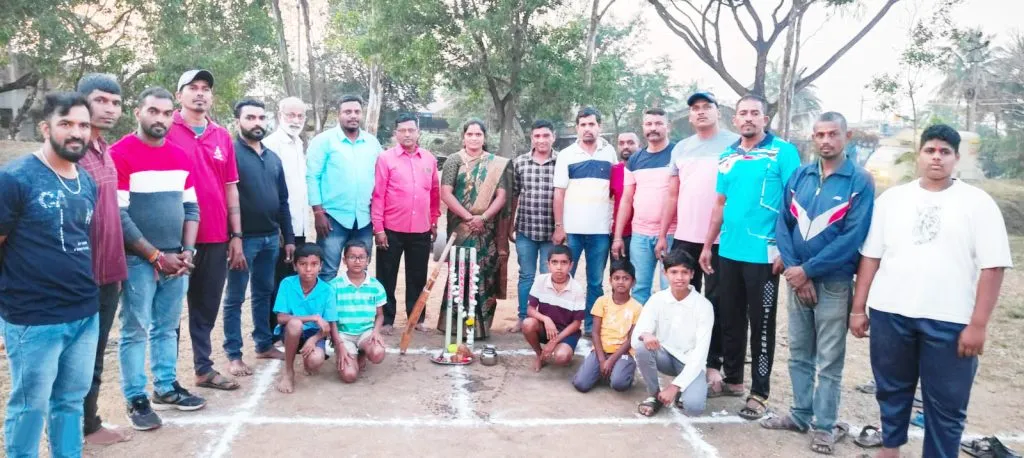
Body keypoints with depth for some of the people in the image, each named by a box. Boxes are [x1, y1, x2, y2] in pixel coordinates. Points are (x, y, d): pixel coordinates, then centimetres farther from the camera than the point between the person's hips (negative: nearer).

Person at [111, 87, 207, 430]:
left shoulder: (181, 157, 10)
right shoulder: (120, 154, -9)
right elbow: (118, 216, -13)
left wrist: (187, 251, 0)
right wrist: (156, 256, -12)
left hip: (177, 259, 6)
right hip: (138, 260, -5)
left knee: (167, 327, 14)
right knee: (135, 331, 2)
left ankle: (166, 388, 26)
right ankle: (136, 399, 13)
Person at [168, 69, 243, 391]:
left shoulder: (223, 136, 10)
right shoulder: (166, 131, -3)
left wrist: (236, 236, 9)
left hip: (216, 237, 4)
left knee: (207, 307, 13)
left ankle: (204, 368, 25)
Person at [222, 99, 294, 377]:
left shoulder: (273, 157, 13)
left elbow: (283, 200, 16)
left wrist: (288, 237, 13)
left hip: (271, 237, 6)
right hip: (244, 238, -6)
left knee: (264, 292, 16)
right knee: (235, 297, 3)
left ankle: (264, 344, 27)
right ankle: (233, 355, 10)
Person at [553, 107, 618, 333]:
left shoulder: (610, 153, 7)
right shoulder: (566, 155, 3)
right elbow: (559, 193, 2)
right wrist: (558, 227, -3)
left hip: (601, 230, 1)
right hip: (571, 229, -1)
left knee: (596, 282, 7)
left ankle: (591, 326, 17)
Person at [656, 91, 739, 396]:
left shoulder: (734, 144, -3)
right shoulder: (681, 149, 12)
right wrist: (662, 236, 12)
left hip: (721, 238, -5)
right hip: (685, 237, 5)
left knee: (715, 302, 2)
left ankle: (713, 364, 9)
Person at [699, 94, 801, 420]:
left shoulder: (783, 152, -5)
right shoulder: (727, 158, 11)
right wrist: (707, 245, 14)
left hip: (764, 254, -5)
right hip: (729, 252, 6)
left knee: (761, 325, 3)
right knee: (730, 320, 14)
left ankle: (759, 393, 13)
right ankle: (732, 379, 30)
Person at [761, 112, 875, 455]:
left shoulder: (860, 181, -9)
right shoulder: (799, 176, 5)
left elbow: (853, 238, -16)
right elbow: (783, 223, 2)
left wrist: (808, 270, -15)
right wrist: (794, 271, -9)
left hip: (834, 282, -4)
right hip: (797, 278, 4)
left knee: (829, 360, 5)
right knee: (799, 353, 14)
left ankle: (825, 426, 16)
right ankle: (801, 414, 28)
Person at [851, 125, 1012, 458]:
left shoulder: (977, 202, -1)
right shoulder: (892, 198, 7)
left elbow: (993, 266, -5)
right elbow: (870, 256, 8)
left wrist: (978, 324, -10)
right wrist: (858, 308, 5)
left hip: (950, 320, -2)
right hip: (889, 313, 3)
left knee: (946, 403, 6)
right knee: (891, 389, 16)